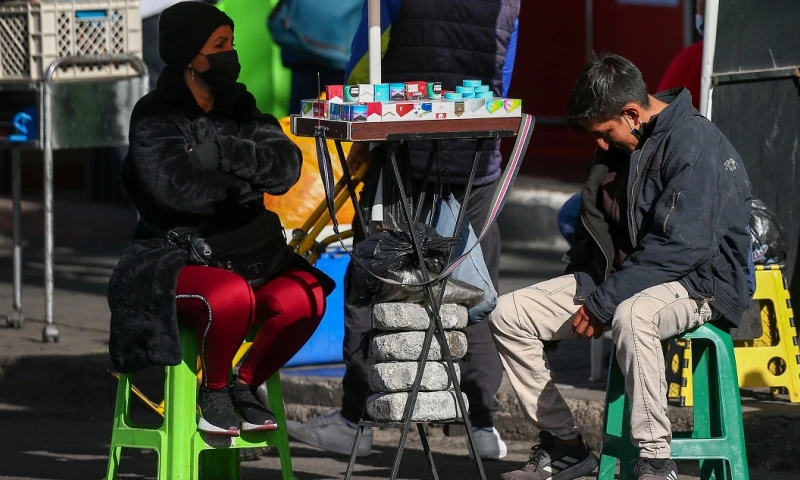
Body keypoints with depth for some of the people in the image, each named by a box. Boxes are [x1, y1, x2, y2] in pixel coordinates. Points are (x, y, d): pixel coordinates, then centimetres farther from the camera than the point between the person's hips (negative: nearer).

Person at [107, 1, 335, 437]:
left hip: (239, 253, 5)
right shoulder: (155, 118, -5)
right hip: (173, 259, -5)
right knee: (232, 295, -37)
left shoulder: (239, 111, 10)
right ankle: (213, 390, -8)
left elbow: (285, 167, -5)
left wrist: (221, 150, -20)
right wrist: (246, 180, -9)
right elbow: (176, 186, -21)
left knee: (304, 298, -24)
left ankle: (246, 384, 1)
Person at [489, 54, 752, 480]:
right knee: (508, 314, -4)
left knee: (632, 315, -42)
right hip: (623, 276, 9)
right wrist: (584, 292, 3)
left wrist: (603, 302, -23)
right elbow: (592, 228, 20)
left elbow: (681, 246, -25)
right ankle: (562, 445, 2)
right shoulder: (616, 148, 10)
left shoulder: (694, 143, -18)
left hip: (702, 281, -9)